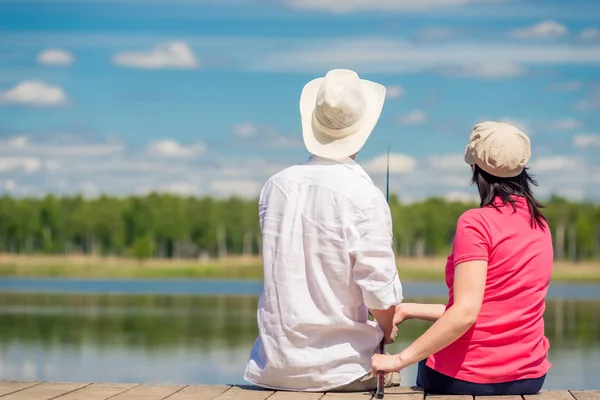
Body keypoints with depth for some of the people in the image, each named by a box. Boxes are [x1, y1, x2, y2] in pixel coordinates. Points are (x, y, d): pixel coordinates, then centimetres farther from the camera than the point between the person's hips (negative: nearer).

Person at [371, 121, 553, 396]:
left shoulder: (476, 223, -14)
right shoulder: (539, 225, 7)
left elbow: (465, 313, -23)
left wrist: (401, 359, -20)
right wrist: (409, 310, 13)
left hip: (467, 378, -6)